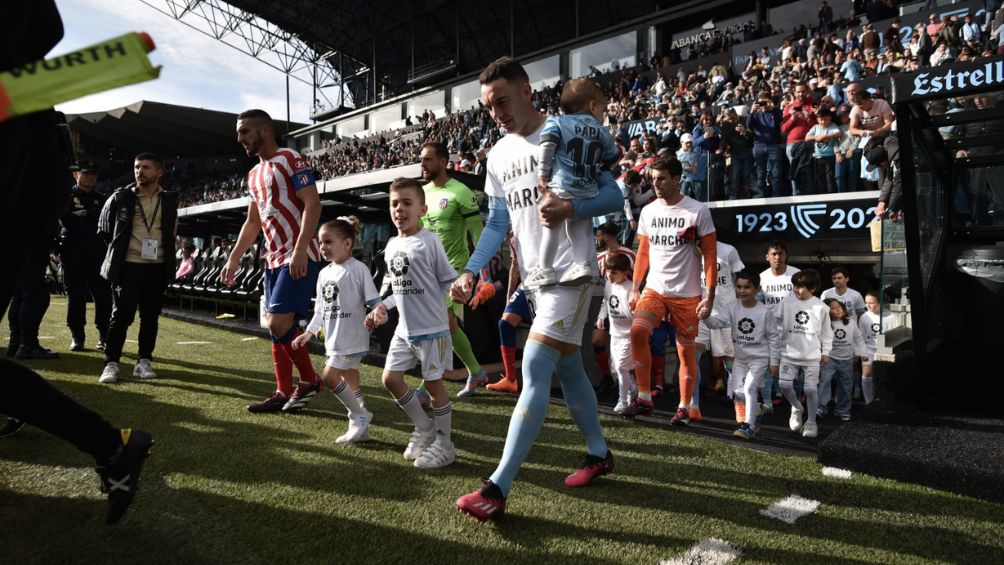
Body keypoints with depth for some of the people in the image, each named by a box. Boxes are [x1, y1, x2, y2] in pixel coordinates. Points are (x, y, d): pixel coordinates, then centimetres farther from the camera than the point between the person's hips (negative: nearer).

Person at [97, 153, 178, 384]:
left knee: (150, 317, 6)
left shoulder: (169, 200, 5)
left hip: (157, 268, 2)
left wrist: (163, 250, 12)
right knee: (121, 315, -5)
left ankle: (144, 362, 15)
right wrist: (119, 247, 11)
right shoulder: (121, 197, -1)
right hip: (128, 266, -2)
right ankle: (111, 363, 3)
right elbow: (104, 229, 12)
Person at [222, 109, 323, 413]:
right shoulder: (254, 174, 19)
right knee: (276, 326, 8)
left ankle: (309, 380, 3)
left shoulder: (290, 159, -7)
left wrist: (299, 251, -24)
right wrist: (234, 258, 19)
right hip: (274, 259, 9)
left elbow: (312, 204, -16)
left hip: (299, 257, -9)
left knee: (278, 322, -15)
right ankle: (283, 393, 16)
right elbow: (252, 222, 25)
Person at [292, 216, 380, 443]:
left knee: (329, 377, -12)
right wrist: (308, 333, 18)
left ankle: (359, 416, 3)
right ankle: (361, 427, 21)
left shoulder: (358, 269, -11)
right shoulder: (324, 273, 12)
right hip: (335, 339, 8)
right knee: (350, 382, 12)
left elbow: (373, 300, -14)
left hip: (352, 338, -8)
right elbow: (320, 309, 19)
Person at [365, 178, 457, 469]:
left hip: (432, 328, -7)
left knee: (434, 383, 3)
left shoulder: (430, 240, -13)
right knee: (390, 379, 9)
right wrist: (383, 307, 10)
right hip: (404, 329, 7)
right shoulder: (391, 246, 8)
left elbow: (448, 281, -8)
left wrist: (450, 308, -17)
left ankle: (444, 444, 20)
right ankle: (424, 428, 29)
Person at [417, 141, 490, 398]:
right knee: (448, 326, 11)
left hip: (454, 269, -7)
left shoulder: (460, 192, -12)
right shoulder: (423, 193, 9)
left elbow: (478, 233, -12)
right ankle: (476, 373, 28)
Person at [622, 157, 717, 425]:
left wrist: (709, 294, -11)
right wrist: (634, 288, 10)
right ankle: (644, 398, -9)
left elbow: (710, 254, -5)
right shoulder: (648, 211, 7)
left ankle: (684, 408, 19)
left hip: (687, 294, -3)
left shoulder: (698, 211, -6)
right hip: (654, 288, 3)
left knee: (686, 350, 5)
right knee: (637, 332, -19)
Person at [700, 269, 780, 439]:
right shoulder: (733, 307, -6)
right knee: (737, 390, 10)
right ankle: (755, 414, 36)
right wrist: (707, 317, -41)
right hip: (740, 357, 5)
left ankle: (749, 426, -10)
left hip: (759, 358, -5)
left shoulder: (764, 312, -13)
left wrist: (774, 361, -4)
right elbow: (717, 322, -18)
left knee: (749, 388, -16)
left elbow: (774, 337, -5)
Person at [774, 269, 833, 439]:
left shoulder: (821, 307, -3)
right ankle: (796, 408, 22)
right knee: (785, 385, -7)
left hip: (812, 355, -1)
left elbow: (826, 331, 6)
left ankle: (811, 422, 16)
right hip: (789, 353, 1)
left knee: (811, 389, -1)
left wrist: (826, 352, 6)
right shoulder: (787, 302, -4)